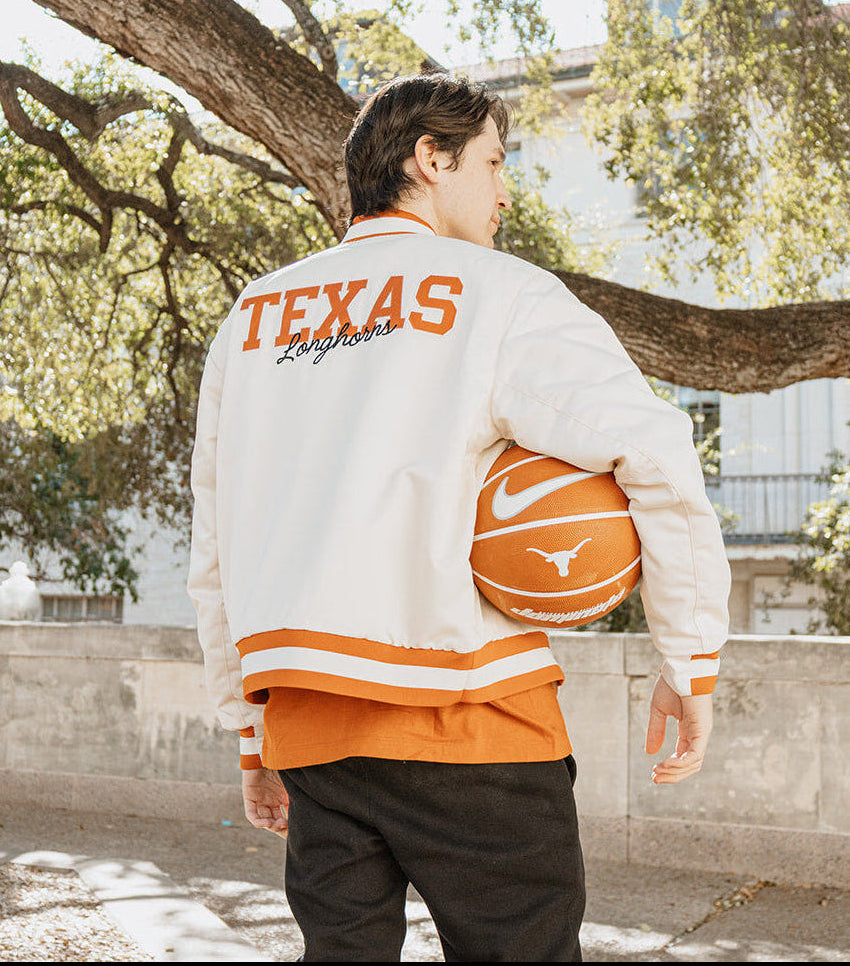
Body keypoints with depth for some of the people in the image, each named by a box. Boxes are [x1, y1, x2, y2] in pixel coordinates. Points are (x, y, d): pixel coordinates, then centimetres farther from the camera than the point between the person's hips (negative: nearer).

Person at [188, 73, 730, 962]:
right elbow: (656, 455, -13)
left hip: (306, 722, 5)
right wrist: (690, 663, -3)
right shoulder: (500, 293, -1)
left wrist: (251, 735, 23)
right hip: (465, 720, -5)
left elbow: (214, 554, 17)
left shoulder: (252, 316, 15)